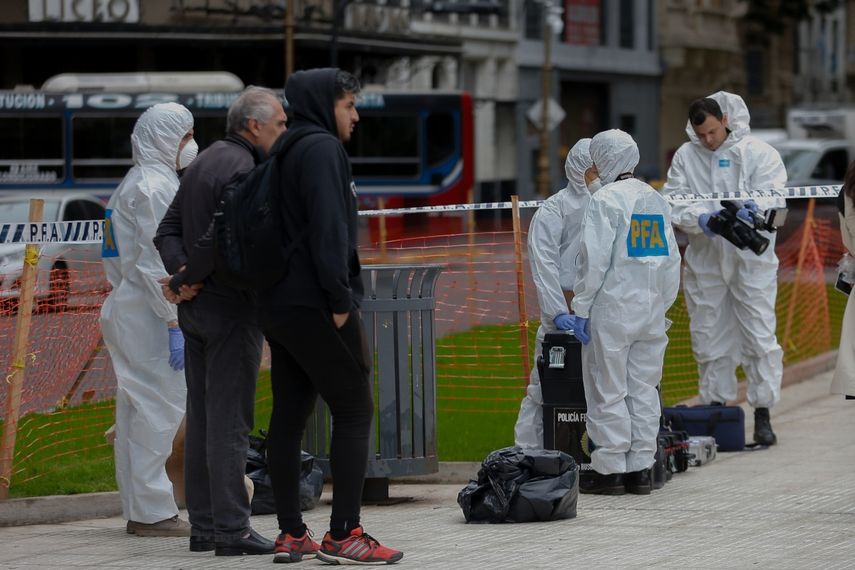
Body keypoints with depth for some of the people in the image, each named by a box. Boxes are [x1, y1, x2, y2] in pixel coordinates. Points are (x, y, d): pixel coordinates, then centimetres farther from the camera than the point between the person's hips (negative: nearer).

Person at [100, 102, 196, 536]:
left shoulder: (135, 183, 19)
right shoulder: (155, 186, -13)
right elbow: (155, 264, -19)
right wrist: (174, 324, -20)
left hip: (127, 308, 11)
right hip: (148, 311, -11)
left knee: (137, 410, 11)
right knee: (158, 407, -8)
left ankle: (141, 511, 15)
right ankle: (153, 512, -7)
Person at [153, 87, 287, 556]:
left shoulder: (203, 163, 16)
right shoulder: (240, 168, -15)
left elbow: (168, 230, 13)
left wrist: (181, 274, -4)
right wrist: (187, 279, -9)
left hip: (195, 307, 9)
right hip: (231, 307, -9)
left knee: (202, 418, 10)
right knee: (229, 420, -8)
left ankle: (204, 526, 13)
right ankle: (231, 530, -9)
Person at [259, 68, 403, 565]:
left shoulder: (285, 152, 19)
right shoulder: (323, 149, -11)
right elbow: (328, 229, -19)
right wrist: (340, 300, -19)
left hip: (279, 304, 9)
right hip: (315, 304, -9)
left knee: (290, 416, 8)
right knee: (354, 410, -5)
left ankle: (292, 534, 9)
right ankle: (344, 534, -9)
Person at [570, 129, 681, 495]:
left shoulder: (605, 200, -10)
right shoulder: (656, 200, 11)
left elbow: (594, 260, -14)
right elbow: (672, 261, 13)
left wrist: (581, 309, -10)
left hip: (612, 310, -6)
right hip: (651, 312, 6)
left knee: (608, 393, 0)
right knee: (644, 391, 10)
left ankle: (610, 470, 1)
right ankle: (640, 469, 11)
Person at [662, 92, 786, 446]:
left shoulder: (758, 152, 0)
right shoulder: (685, 157, 7)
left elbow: (772, 192, -11)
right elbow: (674, 202, -2)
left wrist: (756, 207, -34)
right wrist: (700, 218, -22)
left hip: (751, 259, -3)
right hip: (704, 259, 3)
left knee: (759, 336, -6)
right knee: (709, 337, 9)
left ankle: (763, 414, 0)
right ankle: (715, 406, 21)